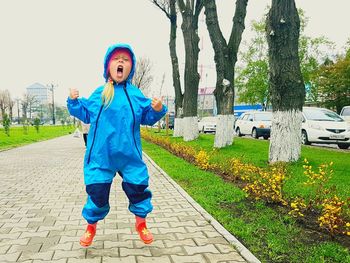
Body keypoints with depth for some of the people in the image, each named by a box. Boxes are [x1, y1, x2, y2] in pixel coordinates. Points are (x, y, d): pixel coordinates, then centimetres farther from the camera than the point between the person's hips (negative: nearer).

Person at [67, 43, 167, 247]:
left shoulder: (135, 94, 5)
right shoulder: (99, 94, 6)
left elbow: (147, 117, 8)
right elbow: (86, 114, 15)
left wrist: (157, 110, -11)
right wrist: (74, 102, 0)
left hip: (130, 155, 0)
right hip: (101, 155, 0)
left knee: (138, 188, 5)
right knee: (97, 191, 5)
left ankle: (141, 223, 32)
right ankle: (91, 226, 31)